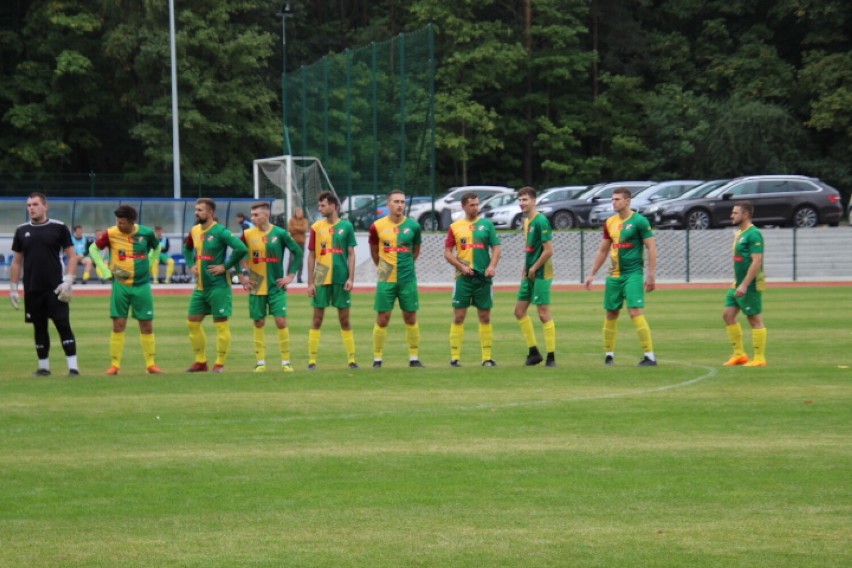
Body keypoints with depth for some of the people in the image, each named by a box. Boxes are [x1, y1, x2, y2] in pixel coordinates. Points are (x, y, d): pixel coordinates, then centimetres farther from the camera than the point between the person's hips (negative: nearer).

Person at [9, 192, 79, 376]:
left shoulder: (59, 228, -1)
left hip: (55, 289, -3)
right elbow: (17, 261, 14)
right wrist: (13, 288, 9)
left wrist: (68, 281, -11)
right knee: (39, 328, 8)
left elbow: (72, 256, 0)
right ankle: (43, 367, 17)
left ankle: (73, 367, -8)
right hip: (32, 290, 3)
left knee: (63, 326, -8)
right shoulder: (22, 231, 9)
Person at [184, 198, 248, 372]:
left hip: (218, 286, -8)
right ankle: (201, 361, 18)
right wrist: (191, 265, 11)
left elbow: (241, 248, -24)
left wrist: (225, 266, -18)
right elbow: (187, 249, 28)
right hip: (200, 286, 8)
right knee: (192, 322, 9)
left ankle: (220, 363, 4)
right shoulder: (194, 231, 8)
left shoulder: (220, 232, -14)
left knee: (221, 324, -2)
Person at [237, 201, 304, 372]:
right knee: (259, 324, 4)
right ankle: (260, 362, 12)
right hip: (256, 287, 2)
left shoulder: (280, 233, -5)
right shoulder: (248, 235, -1)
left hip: (277, 286, -2)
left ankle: (286, 361, 1)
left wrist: (290, 275, -2)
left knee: (281, 321, -7)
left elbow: (298, 252, 1)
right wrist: (242, 276, 3)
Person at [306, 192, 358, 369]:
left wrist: (351, 278, -5)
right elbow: (311, 256, 5)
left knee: (344, 319, 4)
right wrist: (310, 282, 1)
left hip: (341, 279, 0)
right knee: (317, 318, 1)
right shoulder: (316, 227, 3)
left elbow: (351, 254, 4)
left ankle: (351, 359, 8)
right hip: (321, 280, 0)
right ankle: (312, 360, 4)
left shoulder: (346, 226, 2)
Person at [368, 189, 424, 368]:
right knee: (382, 319, -1)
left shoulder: (413, 226, 0)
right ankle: (377, 359, 6)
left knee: (411, 318, 4)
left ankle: (414, 358, 12)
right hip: (386, 280, -1)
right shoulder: (377, 226, -3)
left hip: (408, 279, 1)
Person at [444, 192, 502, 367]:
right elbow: (447, 253, 5)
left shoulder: (487, 224, 6)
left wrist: (492, 266, -13)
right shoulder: (455, 227, 5)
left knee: (485, 317, 4)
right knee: (458, 317, -2)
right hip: (463, 277, -1)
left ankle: (487, 357, 8)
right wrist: (461, 266, -9)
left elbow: (496, 248, 3)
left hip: (483, 276, 1)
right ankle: (454, 357, 2)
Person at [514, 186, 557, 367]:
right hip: (530, 274, 10)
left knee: (544, 314, -6)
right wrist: (525, 269, 12)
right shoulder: (526, 221, 12)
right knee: (519, 311, 11)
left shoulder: (541, 221, -15)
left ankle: (551, 357, 0)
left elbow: (549, 250, -19)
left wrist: (534, 269, -12)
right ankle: (533, 351, 18)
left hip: (541, 274, -10)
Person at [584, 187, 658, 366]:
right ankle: (609, 354, 21)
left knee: (635, 312, -15)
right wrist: (592, 274, 17)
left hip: (633, 274, -6)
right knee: (611, 313, 9)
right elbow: (603, 250, 19)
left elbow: (651, 248, -9)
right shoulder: (610, 222, 10)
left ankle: (650, 356, -12)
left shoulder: (639, 221, -8)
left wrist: (651, 275, -15)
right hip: (614, 275, 6)